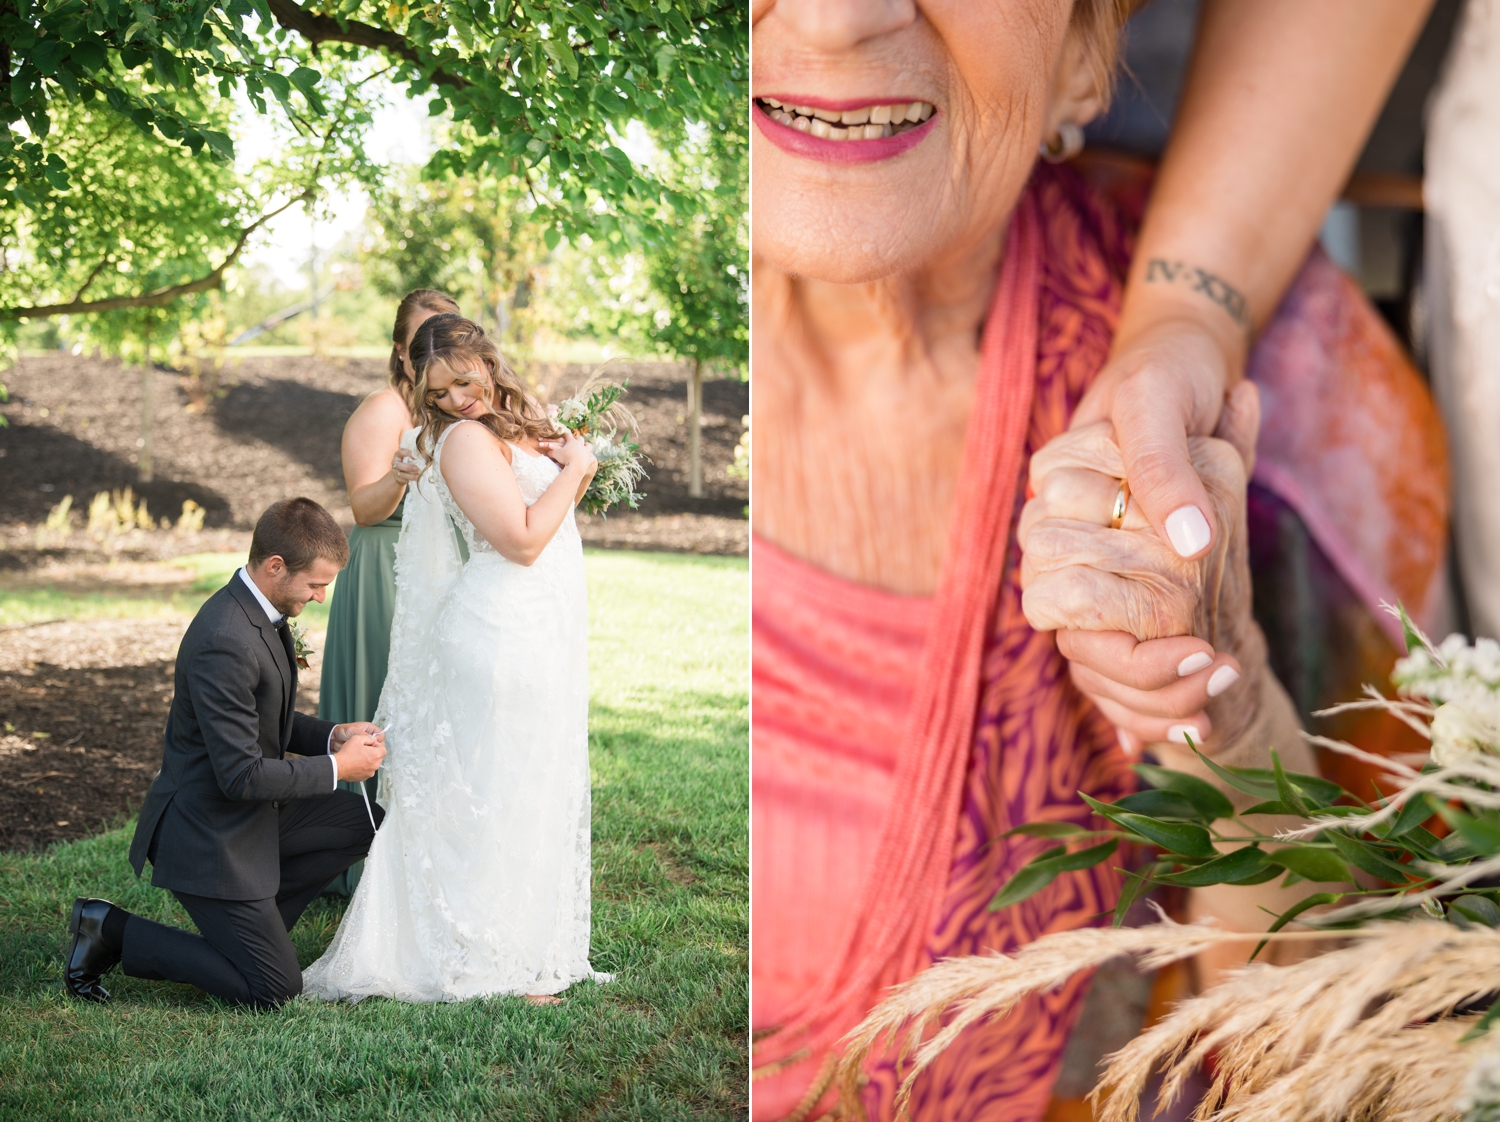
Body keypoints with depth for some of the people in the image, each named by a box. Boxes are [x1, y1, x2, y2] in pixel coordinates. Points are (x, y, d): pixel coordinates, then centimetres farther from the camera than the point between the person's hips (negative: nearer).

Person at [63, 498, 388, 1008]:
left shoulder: (261, 611, 3)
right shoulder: (226, 641, -29)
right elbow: (242, 774, -27)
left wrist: (332, 736, 0)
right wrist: (336, 768, -17)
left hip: (252, 812, 10)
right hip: (210, 835, -10)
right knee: (274, 990, -5)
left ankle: (253, 925, 14)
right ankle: (113, 932, 3)